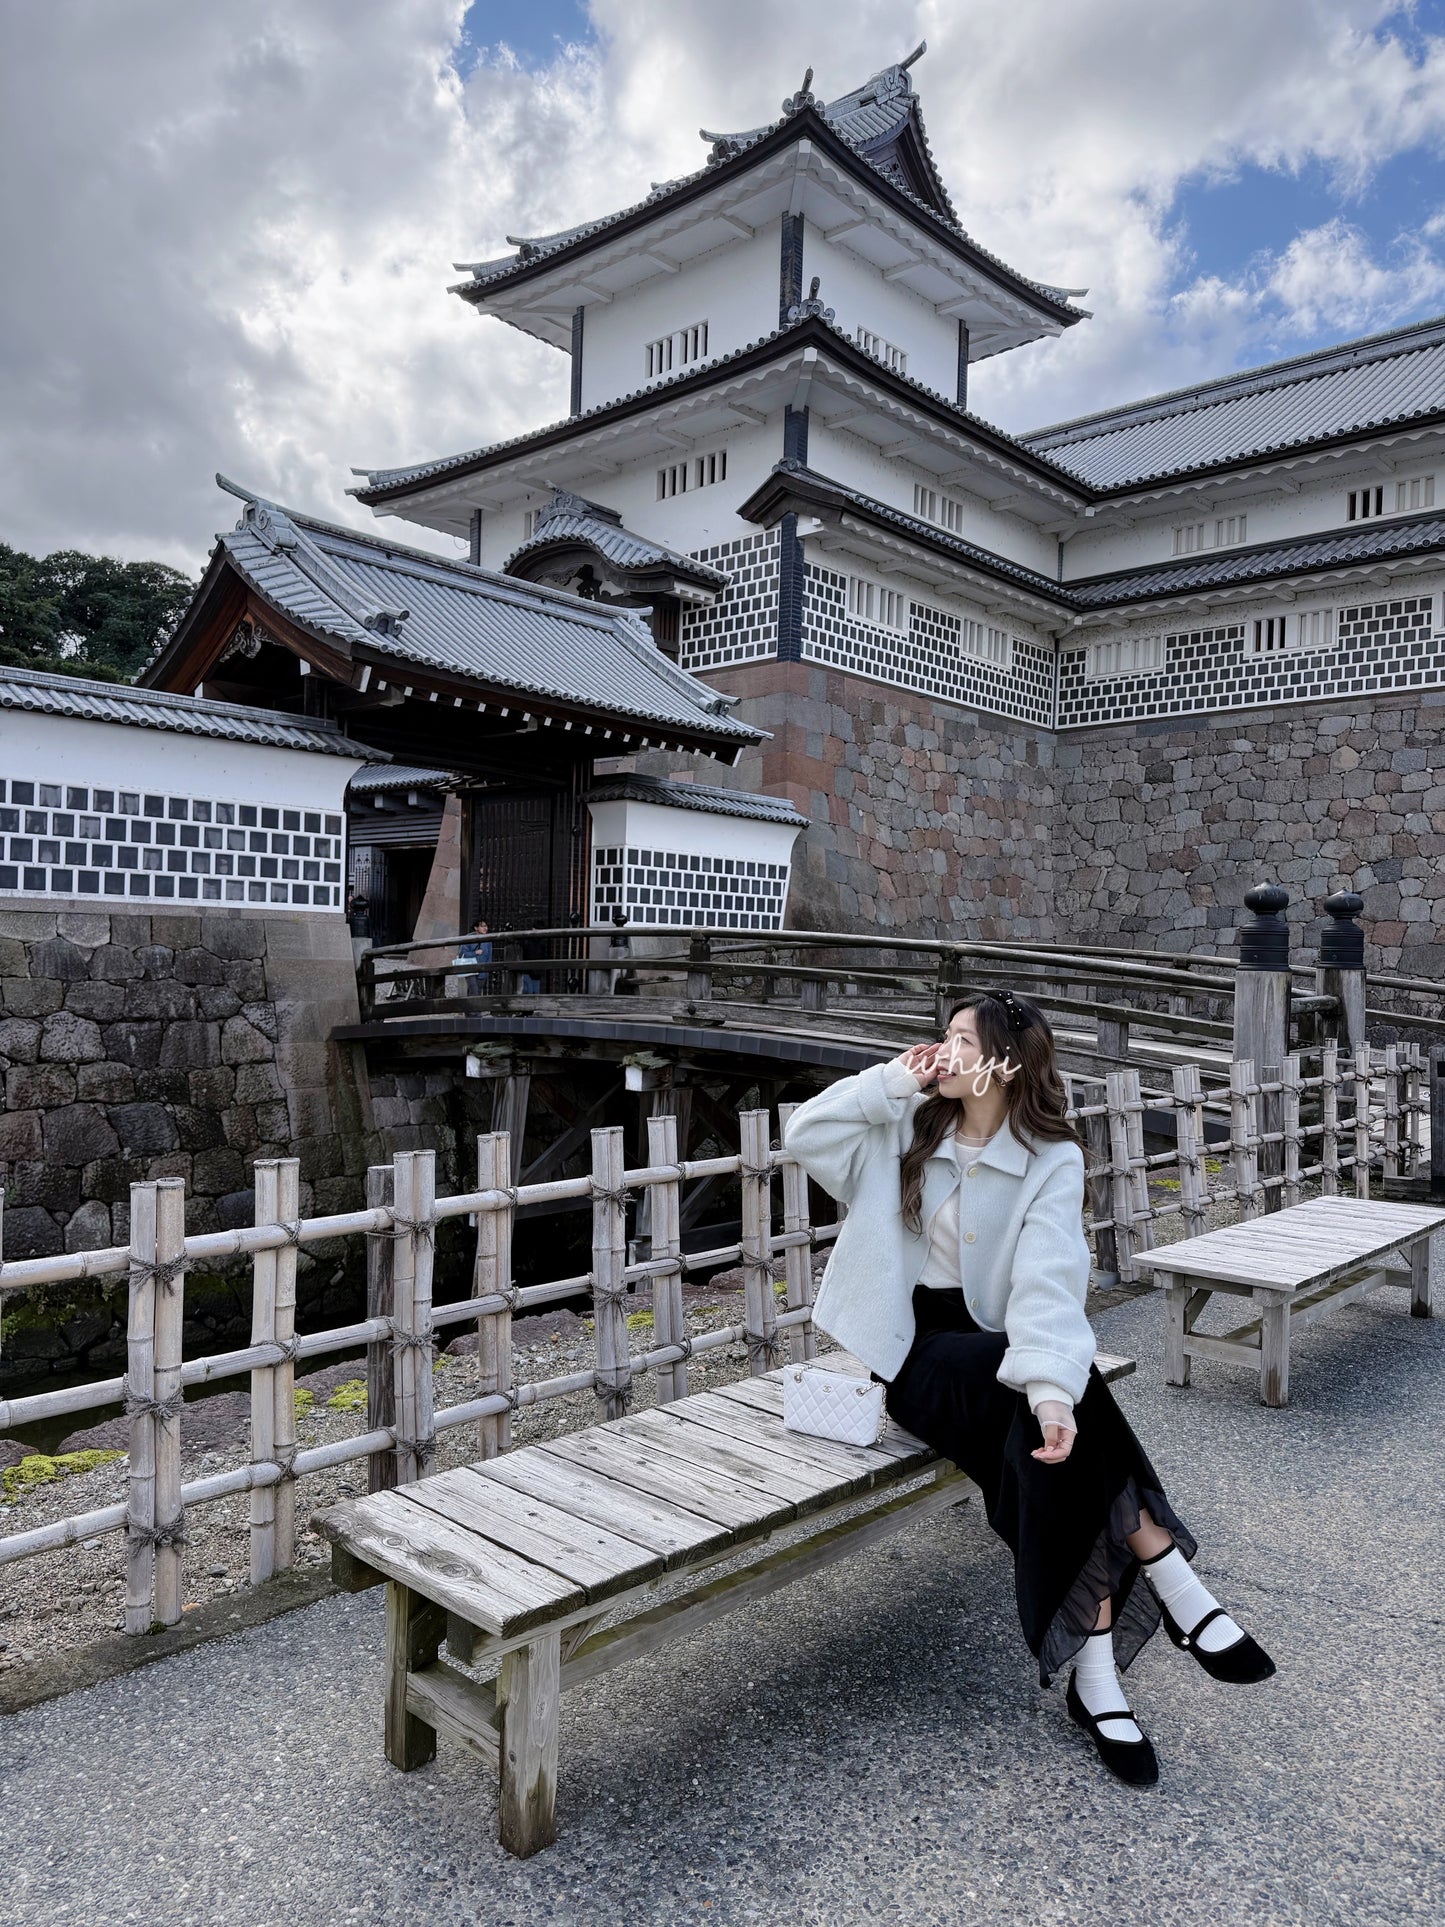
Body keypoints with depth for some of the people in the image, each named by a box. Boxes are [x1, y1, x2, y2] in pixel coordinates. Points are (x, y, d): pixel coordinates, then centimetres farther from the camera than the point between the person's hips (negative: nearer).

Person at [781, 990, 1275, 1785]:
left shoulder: (1052, 1159, -5)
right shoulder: (909, 1130, 4)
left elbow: (1046, 1281, -20)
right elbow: (804, 1136, -6)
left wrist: (1049, 1385, -36)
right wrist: (893, 1080, -9)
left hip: (994, 1346, 1)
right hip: (914, 1347, 0)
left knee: (1054, 1448, -31)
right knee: (1073, 1402, -28)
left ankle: (1096, 1673, -20)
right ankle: (1171, 1582, -20)